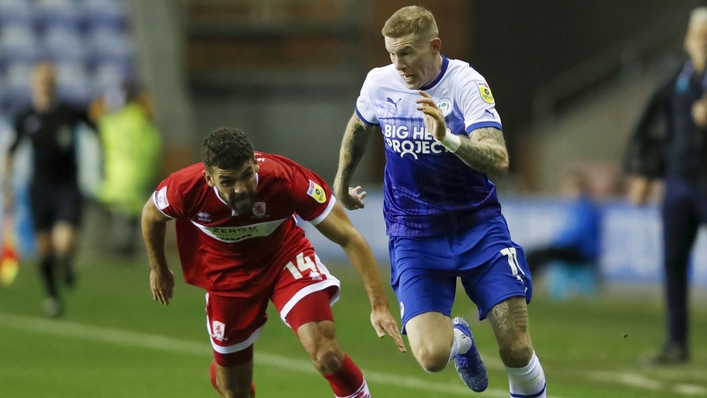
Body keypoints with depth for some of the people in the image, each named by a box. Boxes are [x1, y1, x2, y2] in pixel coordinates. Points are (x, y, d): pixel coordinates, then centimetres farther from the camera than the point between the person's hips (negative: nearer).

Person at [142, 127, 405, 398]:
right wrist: (159, 270, 11)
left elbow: (349, 238, -28)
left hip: (285, 256, -1)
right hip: (227, 272, 1)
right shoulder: (185, 189, -30)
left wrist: (379, 305, -33)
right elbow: (151, 215, -4)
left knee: (327, 356, -24)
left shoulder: (287, 180, -35)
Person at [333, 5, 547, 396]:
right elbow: (359, 128, 20)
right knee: (431, 356, -16)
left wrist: (448, 138, -45)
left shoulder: (467, 83, -16)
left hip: (478, 225, -2)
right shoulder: (379, 83, -5)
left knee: (516, 349, -11)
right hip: (413, 236, 2)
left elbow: (498, 160, -28)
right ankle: (458, 336, 21)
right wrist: (341, 183, 32)